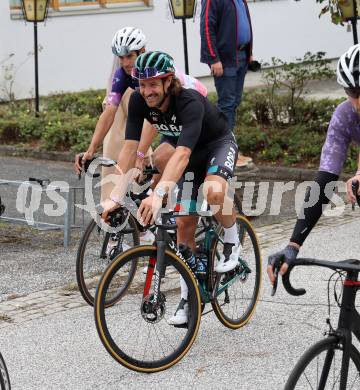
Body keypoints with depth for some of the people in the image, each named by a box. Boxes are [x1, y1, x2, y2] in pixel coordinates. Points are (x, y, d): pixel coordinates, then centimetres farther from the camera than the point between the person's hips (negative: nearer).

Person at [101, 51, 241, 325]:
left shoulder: (190, 102, -37)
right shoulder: (139, 100, -21)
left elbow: (183, 154, -49)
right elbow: (130, 149, -23)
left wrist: (159, 194, -61)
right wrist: (116, 196, -32)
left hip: (218, 144, -6)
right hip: (186, 148, 6)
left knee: (214, 192, -37)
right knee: (185, 222, 0)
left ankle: (232, 241, -7)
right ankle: (188, 296, 11)